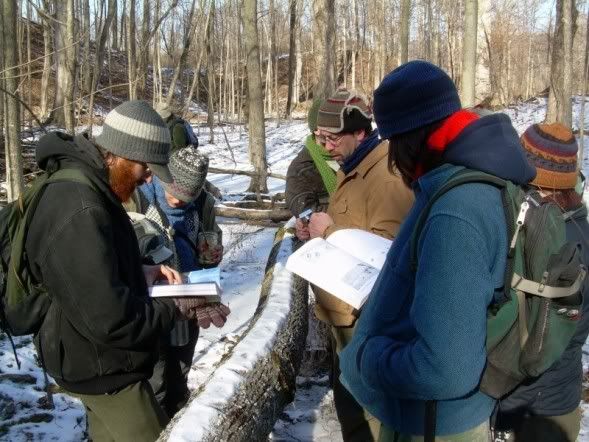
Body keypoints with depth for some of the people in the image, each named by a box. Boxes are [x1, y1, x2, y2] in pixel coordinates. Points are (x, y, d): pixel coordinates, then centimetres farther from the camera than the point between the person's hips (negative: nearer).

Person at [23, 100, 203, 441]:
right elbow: (111, 320, -34)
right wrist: (172, 310, -18)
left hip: (93, 357, 10)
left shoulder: (82, 188, 1)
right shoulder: (79, 214, -33)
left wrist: (139, 271, 1)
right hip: (100, 367, -10)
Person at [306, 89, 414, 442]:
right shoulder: (351, 168, 13)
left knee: (368, 402, 3)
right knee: (348, 394, 23)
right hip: (347, 307, 10)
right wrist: (320, 232, 8)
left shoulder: (386, 173, -20)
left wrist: (329, 230, -21)